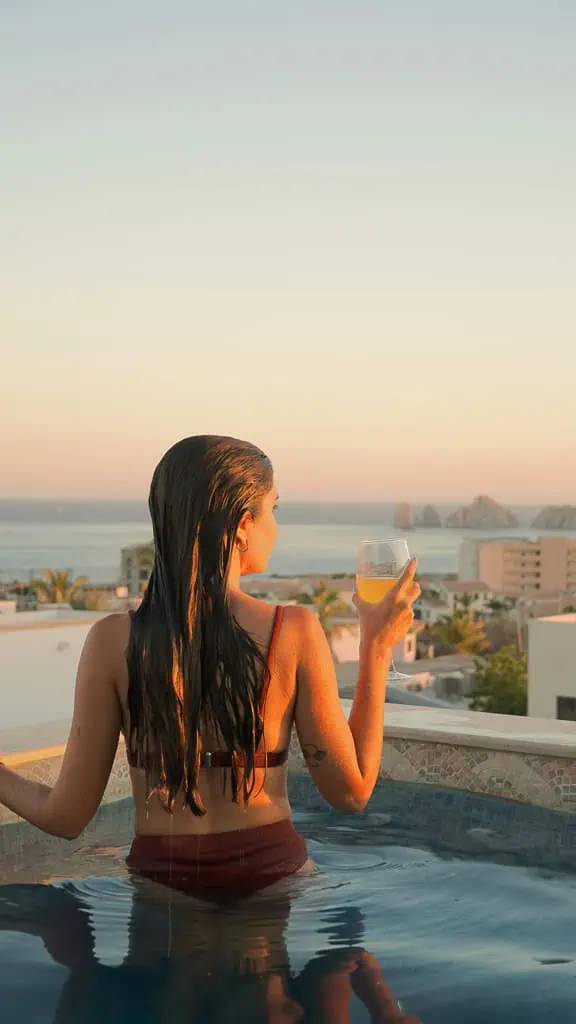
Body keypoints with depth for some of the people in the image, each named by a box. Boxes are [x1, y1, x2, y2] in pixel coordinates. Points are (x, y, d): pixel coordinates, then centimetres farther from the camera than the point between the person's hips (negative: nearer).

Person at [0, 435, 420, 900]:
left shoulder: (113, 642, -9)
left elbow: (66, 815, -5)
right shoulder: (295, 632, -11)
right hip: (274, 876, 0)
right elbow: (352, 790, -3)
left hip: (159, 886, 1)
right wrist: (378, 648, 2)